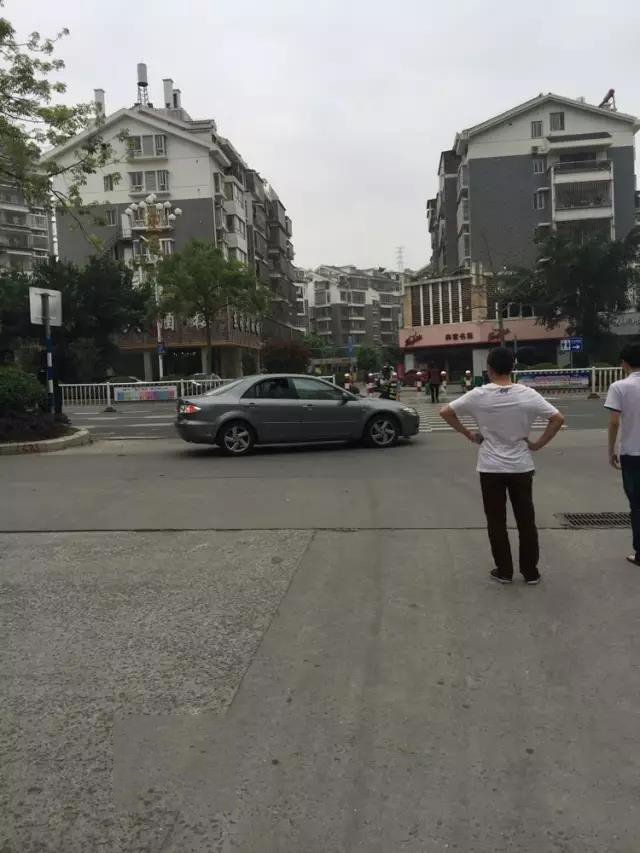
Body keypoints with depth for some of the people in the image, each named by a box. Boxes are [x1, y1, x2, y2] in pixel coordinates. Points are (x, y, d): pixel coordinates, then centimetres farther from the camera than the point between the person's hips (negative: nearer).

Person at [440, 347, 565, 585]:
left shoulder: (478, 395, -8)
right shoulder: (527, 394, -7)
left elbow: (446, 412, -3)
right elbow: (558, 418, -6)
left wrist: (468, 434, 5)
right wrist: (538, 444, 1)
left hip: (491, 468, -1)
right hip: (521, 467, 1)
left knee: (497, 522, 10)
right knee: (526, 521, 11)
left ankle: (504, 572, 17)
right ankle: (530, 572, 19)